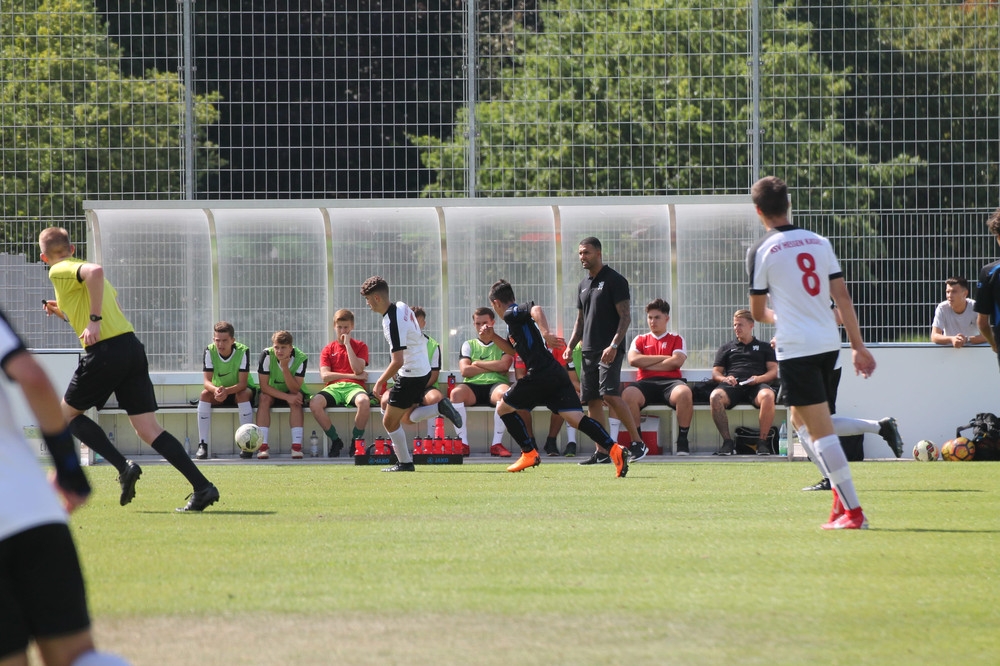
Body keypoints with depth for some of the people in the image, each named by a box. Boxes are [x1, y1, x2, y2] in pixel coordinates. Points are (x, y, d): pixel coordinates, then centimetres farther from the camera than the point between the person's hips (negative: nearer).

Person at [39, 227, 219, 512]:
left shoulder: (60, 272, -2)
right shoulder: (79, 269, 25)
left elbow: (95, 271, -24)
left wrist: (94, 319, -20)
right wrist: (63, 311, 35)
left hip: (105, 352, -8)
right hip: (131, 346, 8)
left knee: (68, 414, 14)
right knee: (148, 429, 4)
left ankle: (124, 467, -3)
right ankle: (202, 487, -8)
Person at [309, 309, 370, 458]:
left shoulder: (360, 346, 13)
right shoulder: (328, 349, 17)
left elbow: (358, 370, -5)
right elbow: (325, 375, 2)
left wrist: (347, 344, -2)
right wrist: (353, 376, -3)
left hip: (353, 387, -2)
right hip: (333, 388, 2)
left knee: (364, 401, -40)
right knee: (314, 403, -33)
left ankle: (356, 440, -16)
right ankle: (335, 440, -12)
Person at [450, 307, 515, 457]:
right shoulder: (469, 345, 20)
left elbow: (504, 365, -5)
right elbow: (464, 370, 3)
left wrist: (477, 364, 1)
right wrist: (493, 368, 0)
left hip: (495, 385, -1)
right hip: (472, 387, 1)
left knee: (504, 393, -39)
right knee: (456, 393, -34)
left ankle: (497, 443, -33)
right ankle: (463, 442, -31)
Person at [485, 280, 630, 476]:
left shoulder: (511, 314, 0)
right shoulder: (517, 316, 28)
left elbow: (536, 309, -21)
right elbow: (514, 349, 41)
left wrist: (546, 333, -33)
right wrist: (493, 337, 30)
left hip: (539, 375, -8)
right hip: (556, 374, 8)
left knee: (503, 407, 12)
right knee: (576, 418, -4)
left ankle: (529, 453, 10)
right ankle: (614, 449, -23)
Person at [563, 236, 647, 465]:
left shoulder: (615, 280, -6)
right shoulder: (583, 285, 17)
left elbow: (625, 317, -11)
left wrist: (614, 346, -21)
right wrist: (570, 346, 11)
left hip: (609, 350, -8)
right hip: (589, 350, 8)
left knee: (610, 396, -19)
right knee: (593, 401, 2)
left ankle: (638, 442, -12)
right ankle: (601, 452, 5)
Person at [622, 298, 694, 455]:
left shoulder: (676, 339, 19)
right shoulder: (640, 340, 23)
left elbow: (676, 361, -1)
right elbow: (633, 360, 2)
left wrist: (647, 364, 1)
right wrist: (663, 358, 2)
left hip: (670, 382, -1)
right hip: (646, 383, 1)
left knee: (684, 393, -39)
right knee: (627, 395, -35)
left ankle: (682, 440, -25)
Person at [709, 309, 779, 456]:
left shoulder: (764, 347, 27)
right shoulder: (726, 348, 32)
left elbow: (774, 371, 16)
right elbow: (715, 373, 22)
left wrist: (759, 378, -7)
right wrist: (724, 378, -3)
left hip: (756, 385, -1)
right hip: (732, 384, 1)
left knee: (767, 396, -40)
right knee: (715, 397, -36)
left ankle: (762, 442, -29)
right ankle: (727, 442, -31)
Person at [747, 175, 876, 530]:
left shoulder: (760, 252, -5)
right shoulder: (819, 242, 9)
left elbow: (757, 312, 5)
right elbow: (842, 296, 6)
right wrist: (858, 345, 10)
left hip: (796, 349, -6)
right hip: (829, 343, 6)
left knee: (820, 431, -7)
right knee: (801, 420, 21)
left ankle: (852, 510, -11)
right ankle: (841, 494, 12)